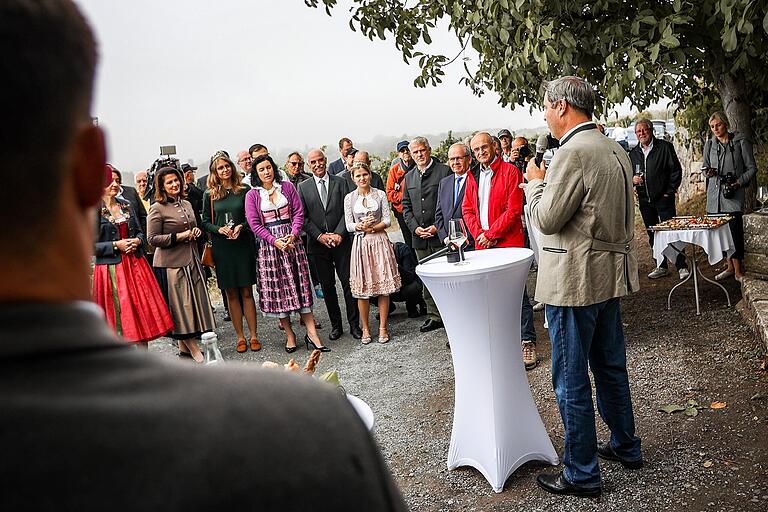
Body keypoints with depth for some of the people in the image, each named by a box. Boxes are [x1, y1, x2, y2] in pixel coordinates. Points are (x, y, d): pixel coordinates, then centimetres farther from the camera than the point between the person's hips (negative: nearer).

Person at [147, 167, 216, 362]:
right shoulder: (157, 208, -7)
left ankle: (184, 345, 20)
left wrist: (196, 232, 5)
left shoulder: (186, 204, 14)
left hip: (191, 260, 7)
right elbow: (152, 239, -10)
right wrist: (179, 236, -15)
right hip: (170, 264, -7)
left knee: (193, 301, 8)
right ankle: (193, 348, 4)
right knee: (179, 304, -2)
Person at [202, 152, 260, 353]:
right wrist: (219, 229, -12)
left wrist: (241, 227, -13)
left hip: (243, 246, -1)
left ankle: (253, 336, 8)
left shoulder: (244, 190, 3)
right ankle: (240, 337, 13)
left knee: (246, 292, 1)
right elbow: (205, 221, 7)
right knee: (231, 294, 5)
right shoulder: (209, 195, 5)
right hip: (221, 248, 1)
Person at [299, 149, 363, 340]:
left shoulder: (340, 182, 5)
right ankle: (335, 325, 18)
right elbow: (303, 217, 1)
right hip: (318, 244, 1)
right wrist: (320, 236, -10)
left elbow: (347, 211, 0)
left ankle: (354, 324, 10)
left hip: (341, 241, -1)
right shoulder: (303, 187, 6)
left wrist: (339, 234, -11)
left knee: (348, 283, 0)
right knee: (327, 286, 7)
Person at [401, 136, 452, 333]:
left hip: (441, 234, -5)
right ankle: (434, 316, 20)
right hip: (420, 236, 5)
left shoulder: (444, 171, -2)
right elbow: (406, 206, 15)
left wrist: (438, 226, -12)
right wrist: (415, 227, -1)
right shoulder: (409, 177, 15)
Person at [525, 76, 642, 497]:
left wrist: (536, 181, -3)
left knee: (571, 382, 2)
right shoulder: (615, 150, 11)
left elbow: (546, 219, -16)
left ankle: (582, 474, 14)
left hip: (576, 281, -9)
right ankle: (625, 446, 37)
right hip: (610, 275, 10)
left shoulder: (573, 152, -19)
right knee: (611, 369, 22)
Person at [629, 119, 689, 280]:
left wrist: (670, 191, -8)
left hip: (664, 198, -5)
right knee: (652, 235, 10)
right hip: (644, 200, 5)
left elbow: (676, 170, -2)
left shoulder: (665, 147, -2)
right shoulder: (633, 153, 11)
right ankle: (661, 267, 20)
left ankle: (682, 266, -1)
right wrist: (633, 179, -4)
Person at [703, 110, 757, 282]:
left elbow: (752, 168, 3)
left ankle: (738, 271, -1)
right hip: (715, 194, 4)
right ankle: (730, 267, 19)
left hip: (733, 194, -4)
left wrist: (739, 182, -12)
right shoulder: (709, 144, 12)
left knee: (735, 231, -9)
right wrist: (709, 172, -3)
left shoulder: (741, 142, 1)